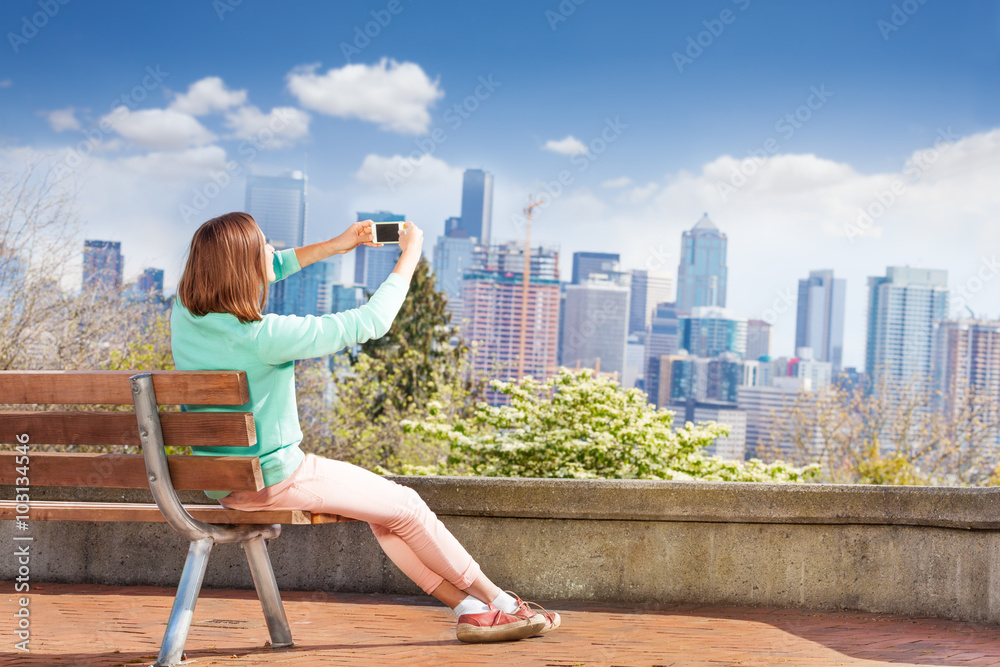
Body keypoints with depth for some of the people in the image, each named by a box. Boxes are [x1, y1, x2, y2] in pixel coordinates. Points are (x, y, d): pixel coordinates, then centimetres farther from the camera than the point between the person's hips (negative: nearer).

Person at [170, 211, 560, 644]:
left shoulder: (185, 310, -5)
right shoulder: (265, 336, -28)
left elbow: (262, 272, 15)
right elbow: (370, 322, -19)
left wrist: (334, 246, 15)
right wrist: (410, 256, -5)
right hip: (273, 479, -9)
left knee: (382, 509, 19)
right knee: (405, 506, 9)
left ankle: (470, 608, 20)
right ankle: (501, 603, 23)